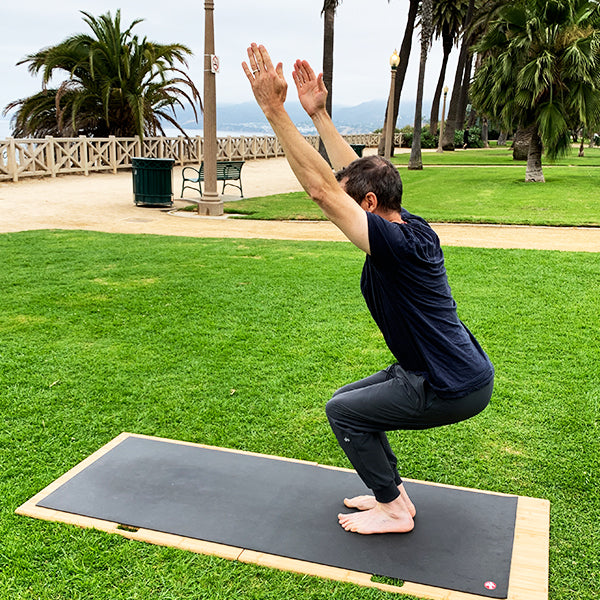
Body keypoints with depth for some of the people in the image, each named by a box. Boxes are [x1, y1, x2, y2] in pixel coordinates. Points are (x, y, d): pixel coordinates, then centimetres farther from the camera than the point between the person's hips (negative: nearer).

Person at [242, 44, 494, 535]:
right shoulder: (414, 228, 3)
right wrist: (318, 114, 11)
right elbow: (353, 174, 10)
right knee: (351, 400, 17)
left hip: (454, 388, -10)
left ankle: (393, 510, 12)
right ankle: (391, 492, 26)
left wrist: (275, 110, -29)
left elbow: (321, 188, -29)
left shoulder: (395, 245, -24)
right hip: (459, 370, 10)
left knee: (343, 411, -1)